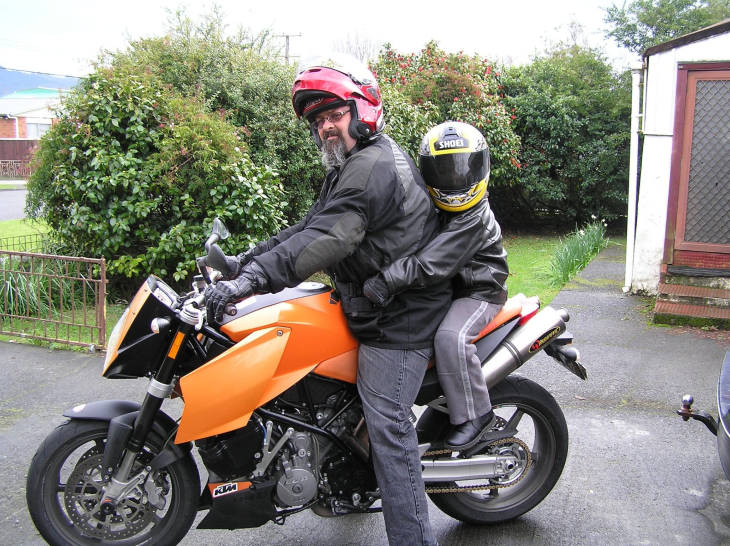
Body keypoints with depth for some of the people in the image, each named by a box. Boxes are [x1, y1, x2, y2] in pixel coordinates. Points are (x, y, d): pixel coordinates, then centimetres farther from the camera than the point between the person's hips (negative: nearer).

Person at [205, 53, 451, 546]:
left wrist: (252, 278, -38)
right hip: (379, 304, 11)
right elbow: (310, 227, 15)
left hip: (398, 317, -11)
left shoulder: (372, 166, -19)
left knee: (387, 426, -10)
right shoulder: (356, 163, 18)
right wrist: (248, 258, 7)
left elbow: (326, 238, -32)